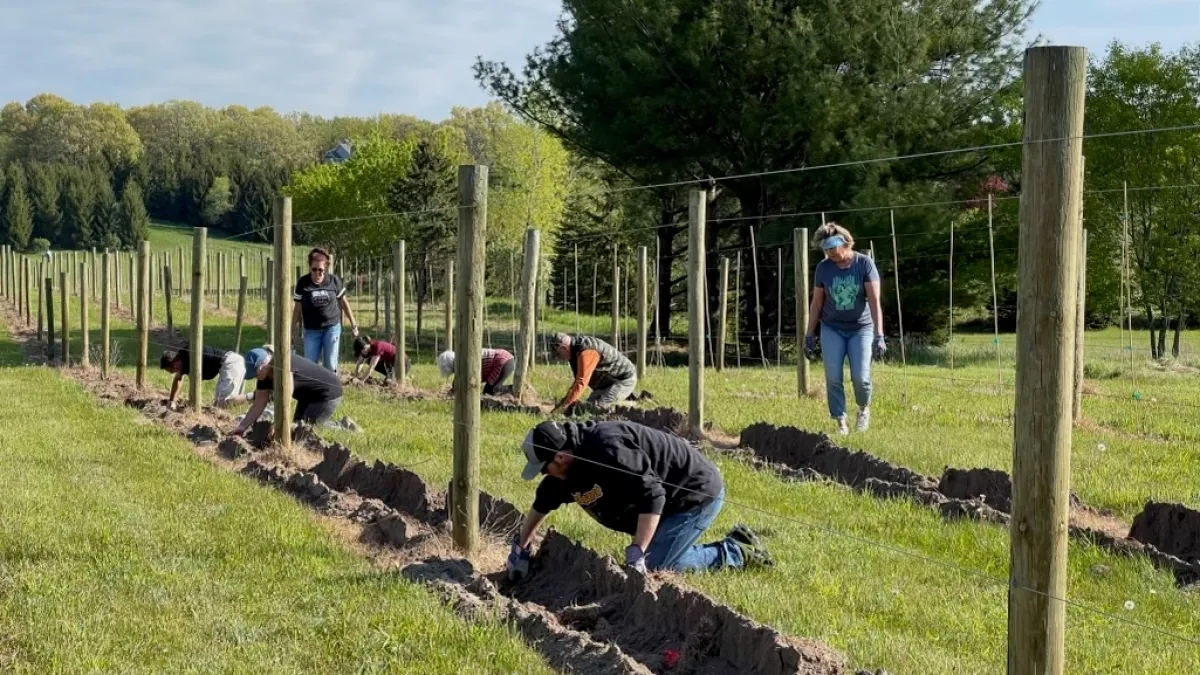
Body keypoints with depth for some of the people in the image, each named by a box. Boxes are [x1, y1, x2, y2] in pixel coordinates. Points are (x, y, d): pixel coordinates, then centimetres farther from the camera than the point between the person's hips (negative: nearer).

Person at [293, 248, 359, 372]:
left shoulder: (334, 280, -6)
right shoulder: (303, 283, -8)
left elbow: (343, 302, 6)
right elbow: (298, 308, 0)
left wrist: (353, 324, 10)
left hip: (332, 327, 0)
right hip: (311, 330, 0)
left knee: (330, 365, 1)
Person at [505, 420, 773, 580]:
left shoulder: (606, 450, -31)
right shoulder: (568, 469, 1)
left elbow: (651, 496, -36)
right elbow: (542, 503, 19)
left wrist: (637, 553, -37)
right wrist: (521, 547, 24)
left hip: (697, 494, -10)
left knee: (653, 566, -16)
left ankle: (736, 554, -2)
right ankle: (736, 544, 15)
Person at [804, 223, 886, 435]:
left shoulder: (864, 264, -11)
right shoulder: (823, 268, -3)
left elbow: (874, 301, -14)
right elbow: (816, 303, 6)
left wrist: (879, 335, -21)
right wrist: (810, 334, 6)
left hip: (860, 328, -2)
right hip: (832, 329, 2)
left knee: (860, 376, -11)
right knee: (833, 377, -8)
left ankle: (864, 409, 19)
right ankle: (841, 422, 3)